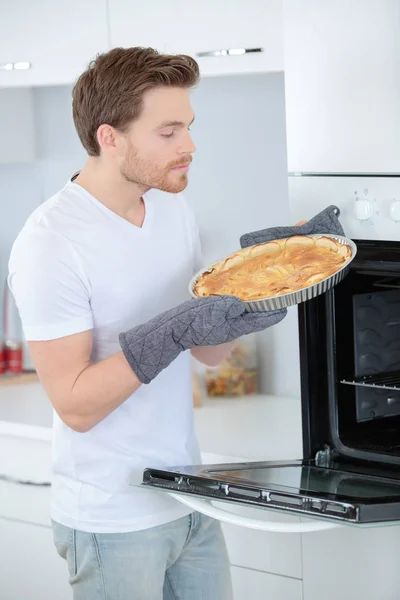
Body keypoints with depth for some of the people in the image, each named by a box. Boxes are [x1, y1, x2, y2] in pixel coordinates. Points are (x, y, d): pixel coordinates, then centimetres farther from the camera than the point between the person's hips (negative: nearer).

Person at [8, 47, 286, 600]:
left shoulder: (174, 210, 4)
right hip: (113, 519, -7)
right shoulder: (51, 242, -19)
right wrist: (170, 333, -30)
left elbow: (208, 352, 9)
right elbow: (75, 405, -21)